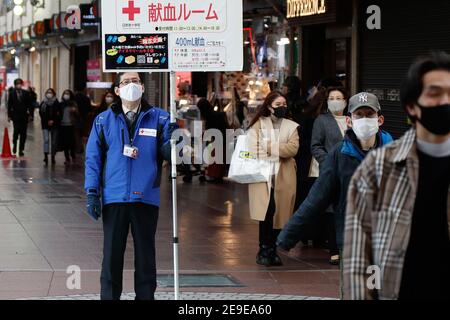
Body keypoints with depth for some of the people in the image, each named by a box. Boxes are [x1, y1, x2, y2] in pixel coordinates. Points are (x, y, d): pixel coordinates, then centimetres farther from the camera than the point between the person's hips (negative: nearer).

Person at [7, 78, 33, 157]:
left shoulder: (26, 93, 5)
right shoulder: (11, 93, 4)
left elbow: (30, 105, 6)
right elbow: (9, 105, 4)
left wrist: (30, 114, -1)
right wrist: (9, 116, 0)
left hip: (24, 116, 2)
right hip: (15, 115, -2)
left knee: (23, 133, 2)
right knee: (16, 130, -15)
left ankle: (21, 149, 9)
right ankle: (14, 144, 11)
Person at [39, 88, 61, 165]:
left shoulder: (56, 103, 2)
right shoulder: (43, 103, 4)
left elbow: (59, 114, 0)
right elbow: (41, 113, 2)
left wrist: (53, 121, -11)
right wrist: (47, 121, -7)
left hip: (54, 125, 1)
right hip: (45, 125, -1)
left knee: (54, 141, 5)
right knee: (46, 140, -12)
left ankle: (53, 157, 14)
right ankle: (46, 156, -19)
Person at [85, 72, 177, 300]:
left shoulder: (159, 119, 6)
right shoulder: (104, 121, 7)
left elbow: (166, 152, 0)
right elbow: (93, 158, 6)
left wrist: (174, 142, -24)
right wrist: (92, 192, -3)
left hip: (146, 198, 0)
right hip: (114, 198, 0)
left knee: (145, 255, 7)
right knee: (112, 255, 4)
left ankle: (145, 296, 16)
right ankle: (109, 296, 11)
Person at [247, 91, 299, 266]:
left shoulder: (291, 126, 12)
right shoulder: (259, 124, 7)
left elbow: (293, 148, -5)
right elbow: (252, 147, -5)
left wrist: (270, 147, -10)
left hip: (283, 178, 2)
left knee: (279, 213, 3)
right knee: (266, 213, -12)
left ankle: (272, 250, 13)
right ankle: (264, 250, -5)